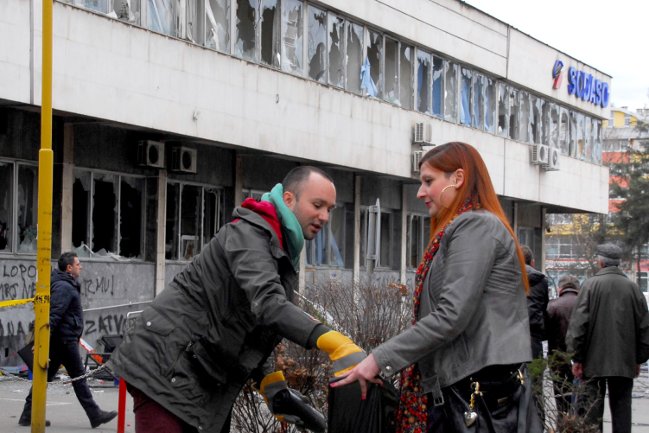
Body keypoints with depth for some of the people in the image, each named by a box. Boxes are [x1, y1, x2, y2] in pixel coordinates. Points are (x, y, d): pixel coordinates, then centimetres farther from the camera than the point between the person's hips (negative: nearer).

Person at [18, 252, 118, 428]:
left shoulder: (68, 285, 17)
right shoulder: (64, 287, -16)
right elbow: (54, 315, -24)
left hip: (61, 339, 10)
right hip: (65, 340, -10)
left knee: (46, 375, 9)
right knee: (79, 376, -2)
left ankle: (28, 415, 10)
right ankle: (95, 415, 5)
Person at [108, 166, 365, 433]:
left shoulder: (284, 256, 16)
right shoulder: (249, 233, -14)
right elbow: (268, 303, -33)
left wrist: (275, 390, 6)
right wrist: (334, 343, -43)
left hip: (205, 379, 10)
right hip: (166, 371, -10)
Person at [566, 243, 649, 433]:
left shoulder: (591, 285, -6)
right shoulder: (632, 287, 3)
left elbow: (578, 324, -9)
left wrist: (577, 358, -3)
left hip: (594, 361, -2)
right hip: (624, 363, 3)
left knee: (592, 410, 2)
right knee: (621, 407, 8)